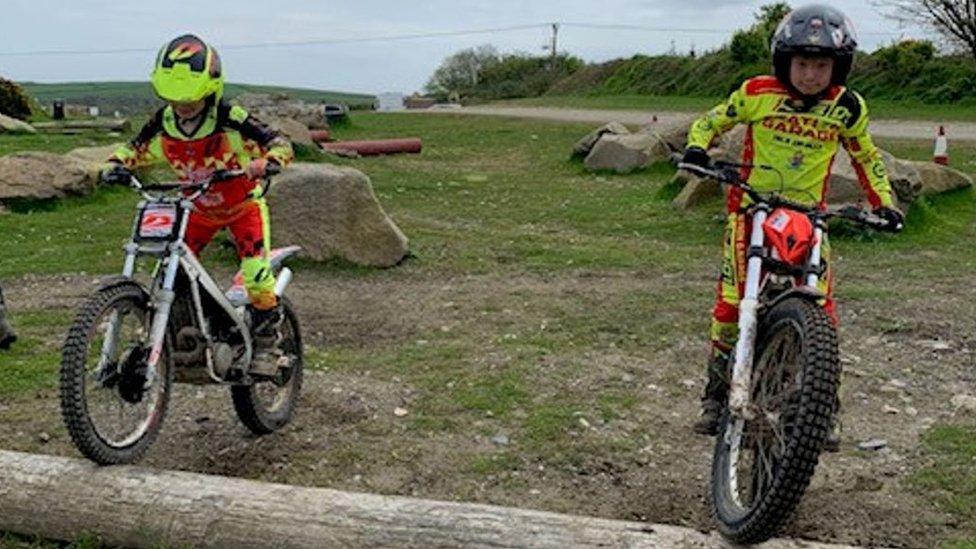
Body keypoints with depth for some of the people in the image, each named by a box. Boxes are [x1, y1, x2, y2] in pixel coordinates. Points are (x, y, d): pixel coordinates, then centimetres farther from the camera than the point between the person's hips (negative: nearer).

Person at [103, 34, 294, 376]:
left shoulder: (230, 120, -28)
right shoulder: (163, 124, -14)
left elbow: (281, 145, -28)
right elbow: (134, 150, 1)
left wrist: (263, 163, -50)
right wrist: (116, 166, -22)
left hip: (242, 203, -4)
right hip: (198, 208, 5)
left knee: (256, 274, -21)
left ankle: (266, 345, -2)